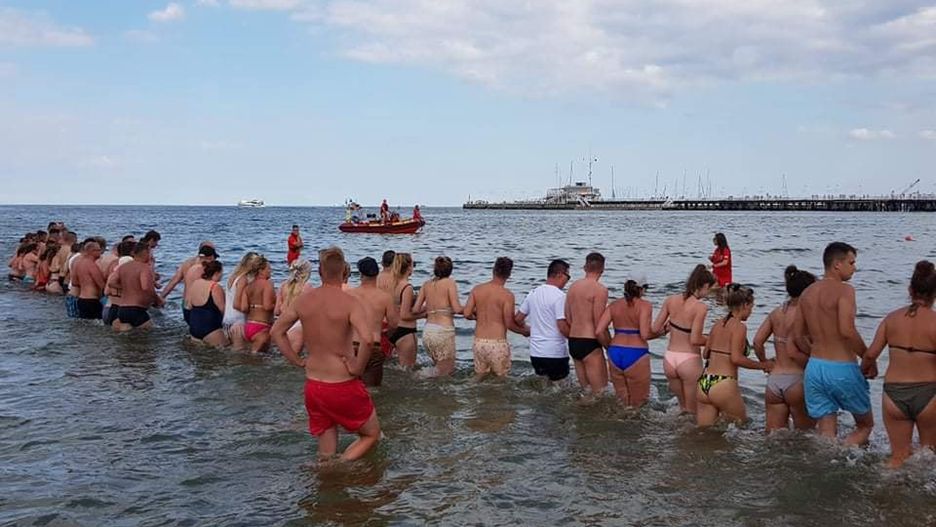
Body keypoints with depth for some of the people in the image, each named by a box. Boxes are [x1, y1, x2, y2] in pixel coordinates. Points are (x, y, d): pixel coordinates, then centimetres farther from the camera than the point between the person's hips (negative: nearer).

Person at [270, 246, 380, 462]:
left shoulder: (304, 300, 0)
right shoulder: (349, 303, -17)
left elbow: (276, 331, 8)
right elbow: (367, 339, -31)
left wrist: (298, 361, 10)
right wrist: (358, 368, -16)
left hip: (313, 386, 6)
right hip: (343, 388, -5)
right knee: (372, 435, 14)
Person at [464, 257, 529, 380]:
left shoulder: (477, 290, 2)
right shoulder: (507, 295, -10)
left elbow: (467, 314, 0)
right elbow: (509, 324, -11)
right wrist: (525, 331, 8)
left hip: (478, 342, 4)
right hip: (497, 343, -4)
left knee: (479, 377, 16)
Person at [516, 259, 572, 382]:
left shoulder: (533, 293, 7)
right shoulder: (559, 296, -14)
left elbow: (518, 319, 13)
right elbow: (562, 327, -19)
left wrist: (527, 329, 32)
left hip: (535, 352, 7)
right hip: (555, 354, -7)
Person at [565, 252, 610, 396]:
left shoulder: (573, 286, 10)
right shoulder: (600, 289, -12)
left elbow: (567, 318, 12)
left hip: (573, 341, 8)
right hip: (590, 343, -8)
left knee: (585, 390, 16)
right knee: (600, 392, -1)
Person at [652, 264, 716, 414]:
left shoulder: (671, 300, 0)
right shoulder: (700, 307, -16)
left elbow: (655, 328, 4)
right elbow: (695, 340, -18)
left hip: (669, 359, 5)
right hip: (689, 361, -5)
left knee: (683, 406, 24)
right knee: (693, 411, 11)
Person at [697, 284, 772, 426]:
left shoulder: (718, 324, 12)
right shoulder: (739, 327, -8)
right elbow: (736, 358, -17)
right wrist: (762, 365, -7)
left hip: (703, 383, 6)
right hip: (723, 385, -6)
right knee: (741, 425, 14)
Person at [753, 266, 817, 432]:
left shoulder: (776, 312, 9)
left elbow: (757, 342, 7)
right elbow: (794, 352, -20)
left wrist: (765, 363, 21)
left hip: (774, 379, 6)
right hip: (796, 379, -6)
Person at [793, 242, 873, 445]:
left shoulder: (807, 293, 10)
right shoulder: (844, 290, -11)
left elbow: (797, 337, 13)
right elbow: (847, 331, -24)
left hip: (814, 368, 6)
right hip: (842, 369, -6)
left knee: (826, 435, 9)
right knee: (865, 425, 14)